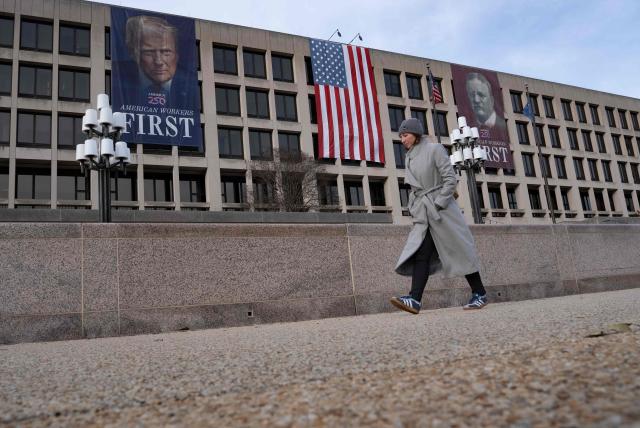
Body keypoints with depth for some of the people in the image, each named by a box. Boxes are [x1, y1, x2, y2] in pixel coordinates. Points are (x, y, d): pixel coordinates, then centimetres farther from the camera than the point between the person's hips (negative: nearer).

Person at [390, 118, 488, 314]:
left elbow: (450, 179, -10)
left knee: (459, 252, 1)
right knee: (420, 255, -9)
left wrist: (438, 204, -15)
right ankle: (415, 300, -18)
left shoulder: (434, 149, -4)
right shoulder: (409, 158, 16)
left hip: (442, 209, -6)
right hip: (423, 214, 6)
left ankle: (480, 294, 15)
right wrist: (413, 208, 9)